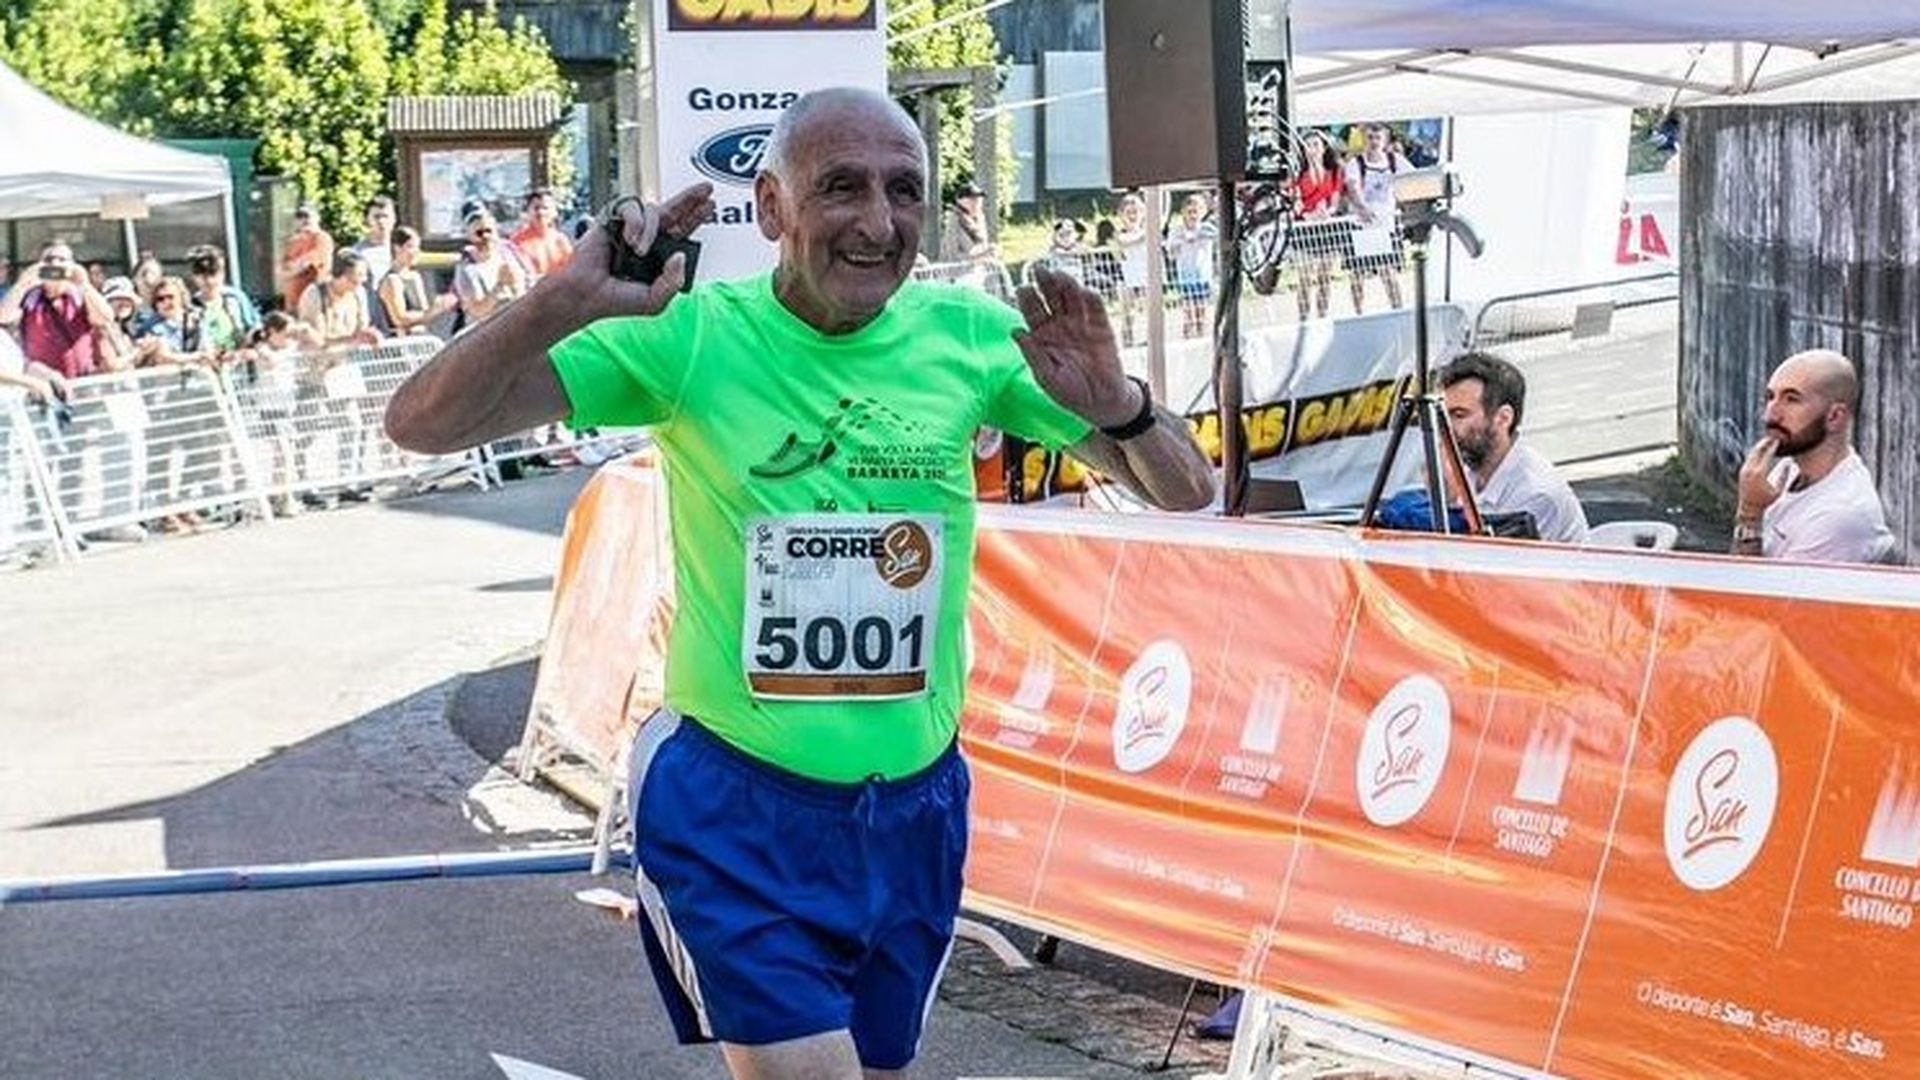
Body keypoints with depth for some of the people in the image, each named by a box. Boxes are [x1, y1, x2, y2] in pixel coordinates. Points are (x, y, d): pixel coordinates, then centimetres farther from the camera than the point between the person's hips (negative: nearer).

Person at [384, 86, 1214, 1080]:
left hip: (914, 807, 4)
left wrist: (1111, 401, -22)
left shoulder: (970, 337, -3)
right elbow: (422, 424, -16)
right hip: (732, 807, -4)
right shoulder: (687, 338, -11)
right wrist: (569, 299, -33)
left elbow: (1184, 490, 1)